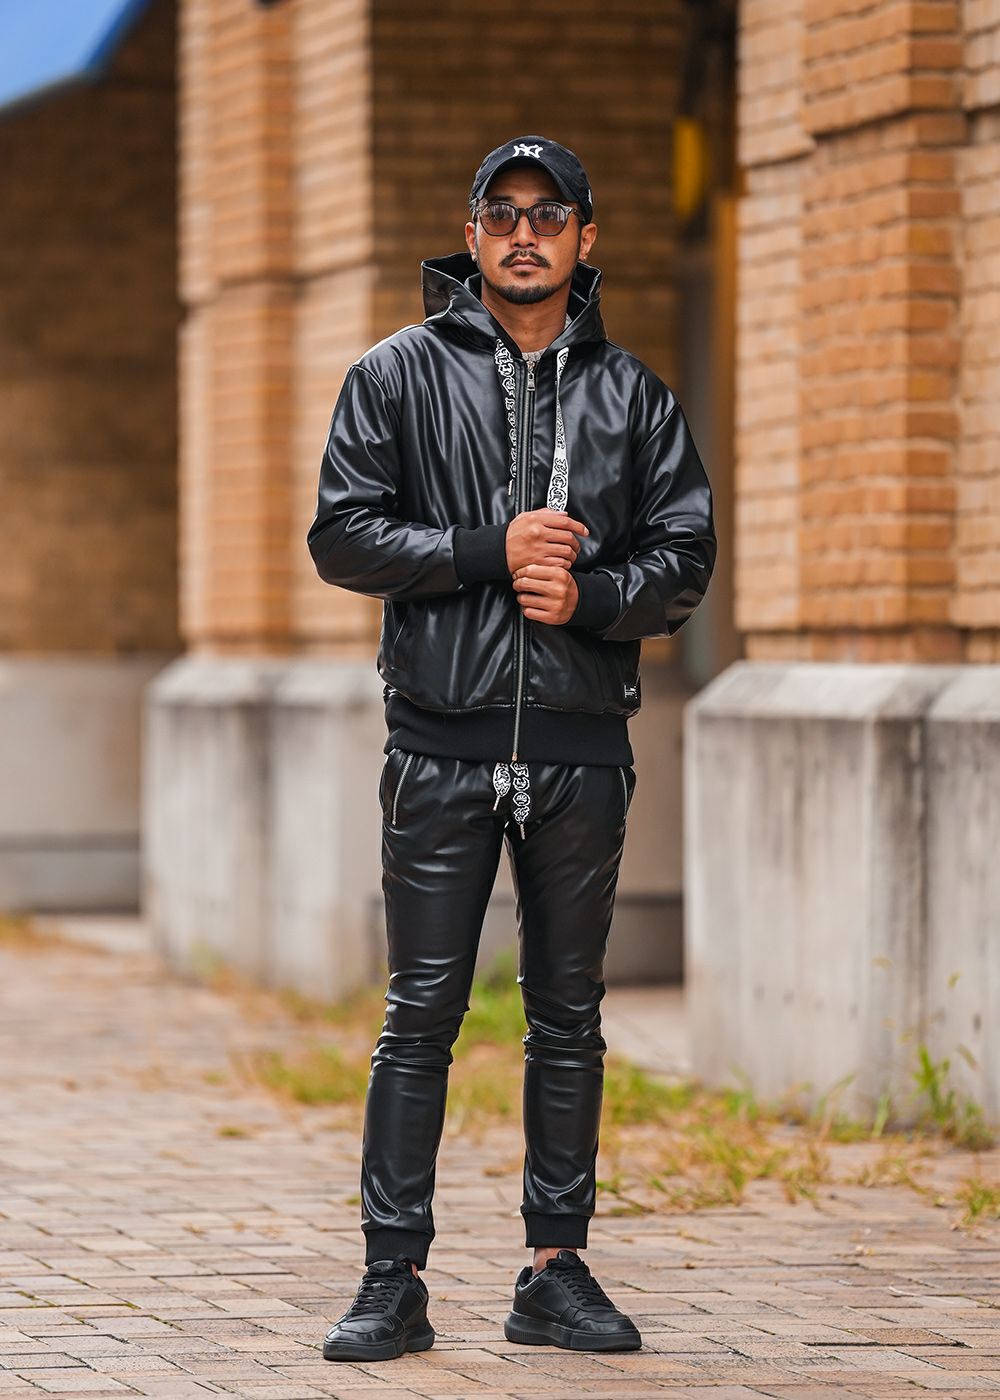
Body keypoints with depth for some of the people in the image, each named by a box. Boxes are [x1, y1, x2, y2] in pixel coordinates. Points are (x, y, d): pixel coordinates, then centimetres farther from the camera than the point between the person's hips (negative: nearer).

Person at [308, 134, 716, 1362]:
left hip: (580, 746, 2)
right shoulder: (402, 374, 5)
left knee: (569, 1018, 7)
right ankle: (393, 1281, 1)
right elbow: (343, 535, -2)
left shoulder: (631, 395, 10)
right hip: (442, 741, -2)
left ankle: (556, 1270, 15)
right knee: (421, 1015, -2)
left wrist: (590, 593, -12)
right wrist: (490, 549, -12)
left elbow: (683, 560, 7)